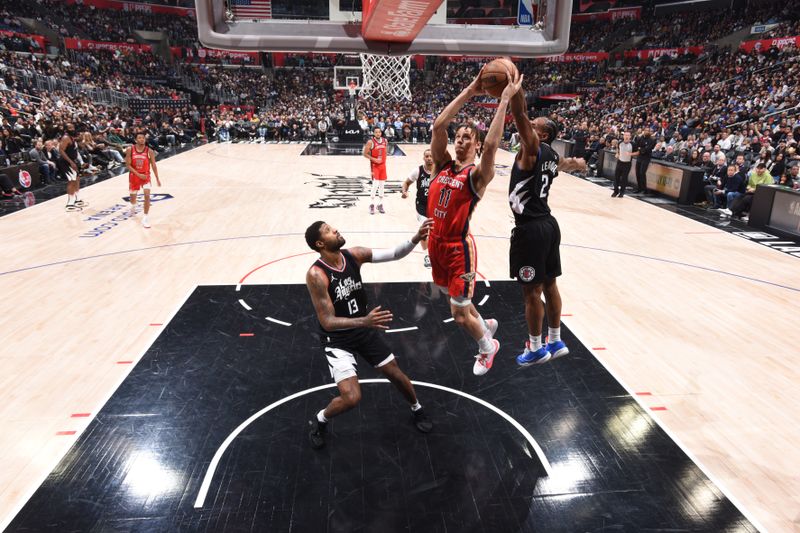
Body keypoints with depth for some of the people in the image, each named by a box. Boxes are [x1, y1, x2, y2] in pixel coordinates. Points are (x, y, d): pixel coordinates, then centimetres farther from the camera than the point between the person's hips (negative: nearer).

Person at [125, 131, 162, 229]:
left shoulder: (149, 151, -10)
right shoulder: (130, 150, -10)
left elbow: (153, 165, -4)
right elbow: (128, 165, -10)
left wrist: (157, 179, -6)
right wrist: (138, 174, -22)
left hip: (145, 176, -1)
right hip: (134, 176, 1)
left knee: (147, 195, -17)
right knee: (133, 196, 17)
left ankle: (145, 218, -9)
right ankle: (133, 207, 53)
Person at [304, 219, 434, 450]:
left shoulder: (354, 255, -11)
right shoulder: (316, 275, -26)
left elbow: (394, 254, -15)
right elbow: (327, 322, -27)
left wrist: (416, 239, -34)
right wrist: (365, 321, -41)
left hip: (364, 328, 5)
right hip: (338, 339, -5)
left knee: (396, 374, 13)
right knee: (351, 397, -16)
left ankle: (417, 409, 43)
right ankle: (319, 421, 16)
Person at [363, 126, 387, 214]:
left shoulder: (385, 140, 4)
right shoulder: (370, 142, -13)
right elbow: (365, 154, -10)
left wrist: (384, 161, 11)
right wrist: (374, 159, -19)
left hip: (382, 165, 6)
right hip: (374, 166, -5)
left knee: (382, 185, 8)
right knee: (375, 185, -13)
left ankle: (380, 205, 18)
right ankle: (372, 205, -1)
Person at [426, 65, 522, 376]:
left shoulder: (477, 174, -11)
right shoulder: (443, 165, 3)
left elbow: (492, 144, -31)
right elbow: (438, 125, -9)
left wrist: (505, 100, -27)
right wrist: (470, 91, -11)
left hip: (459, 247, -6)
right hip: (436, 243, 7)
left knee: (460, 315, -1)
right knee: (457, 300, 24)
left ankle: (488, 347, 29)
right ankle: (485, 326, 53)